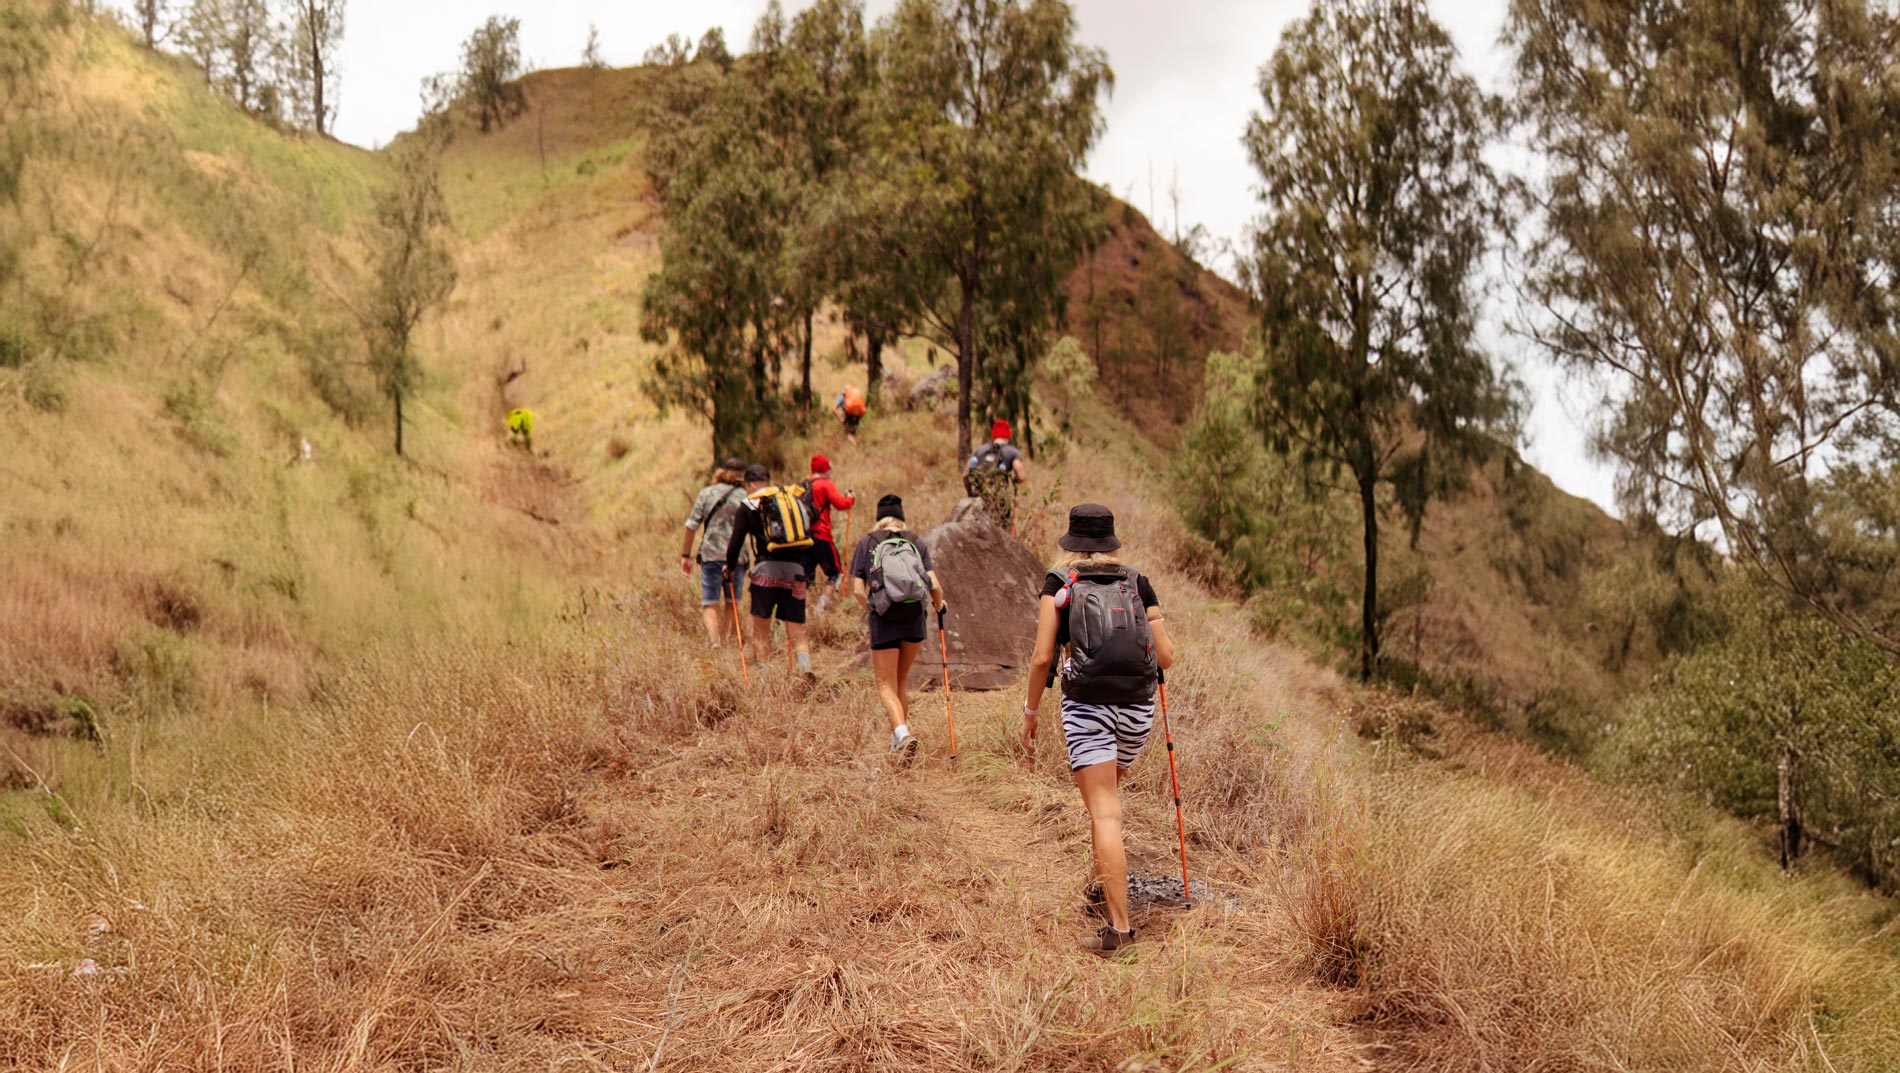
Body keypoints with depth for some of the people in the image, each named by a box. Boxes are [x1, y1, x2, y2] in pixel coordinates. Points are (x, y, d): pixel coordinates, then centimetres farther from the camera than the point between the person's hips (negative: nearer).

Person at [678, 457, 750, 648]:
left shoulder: (706, 493, 6)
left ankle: (714, 643, -16)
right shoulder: (744, 497, 1)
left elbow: (692, 526, 4)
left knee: (710, 604, 2)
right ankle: (723, 641, 19)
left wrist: (686, 555, 9)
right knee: (732, 603, 17)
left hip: (710, 555, 1)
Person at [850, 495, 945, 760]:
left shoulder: (866, 543, 6)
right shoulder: (916, 542, 8)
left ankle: (902, 733, -22)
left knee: (887, 686, 2)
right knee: (901, 681, 20)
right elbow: (934, 586, 0)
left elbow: (858, 590, 1)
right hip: (915, 619, 2)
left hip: (884, 621, -2)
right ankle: (898, 742, 24)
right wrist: (939, 605, 21)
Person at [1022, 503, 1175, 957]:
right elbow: (1166, 657, 5)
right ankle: (1100, 885, 33)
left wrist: (1031, 711, 7)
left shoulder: (1059, 585, 1)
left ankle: (1119, 924, -11)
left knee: (1104, 813, -5)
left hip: (1087, 708, -3)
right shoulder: (1137, 584, 7)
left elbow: (1043, 658, -4)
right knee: (1106, 793, 28)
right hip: (1137, 708, 4)